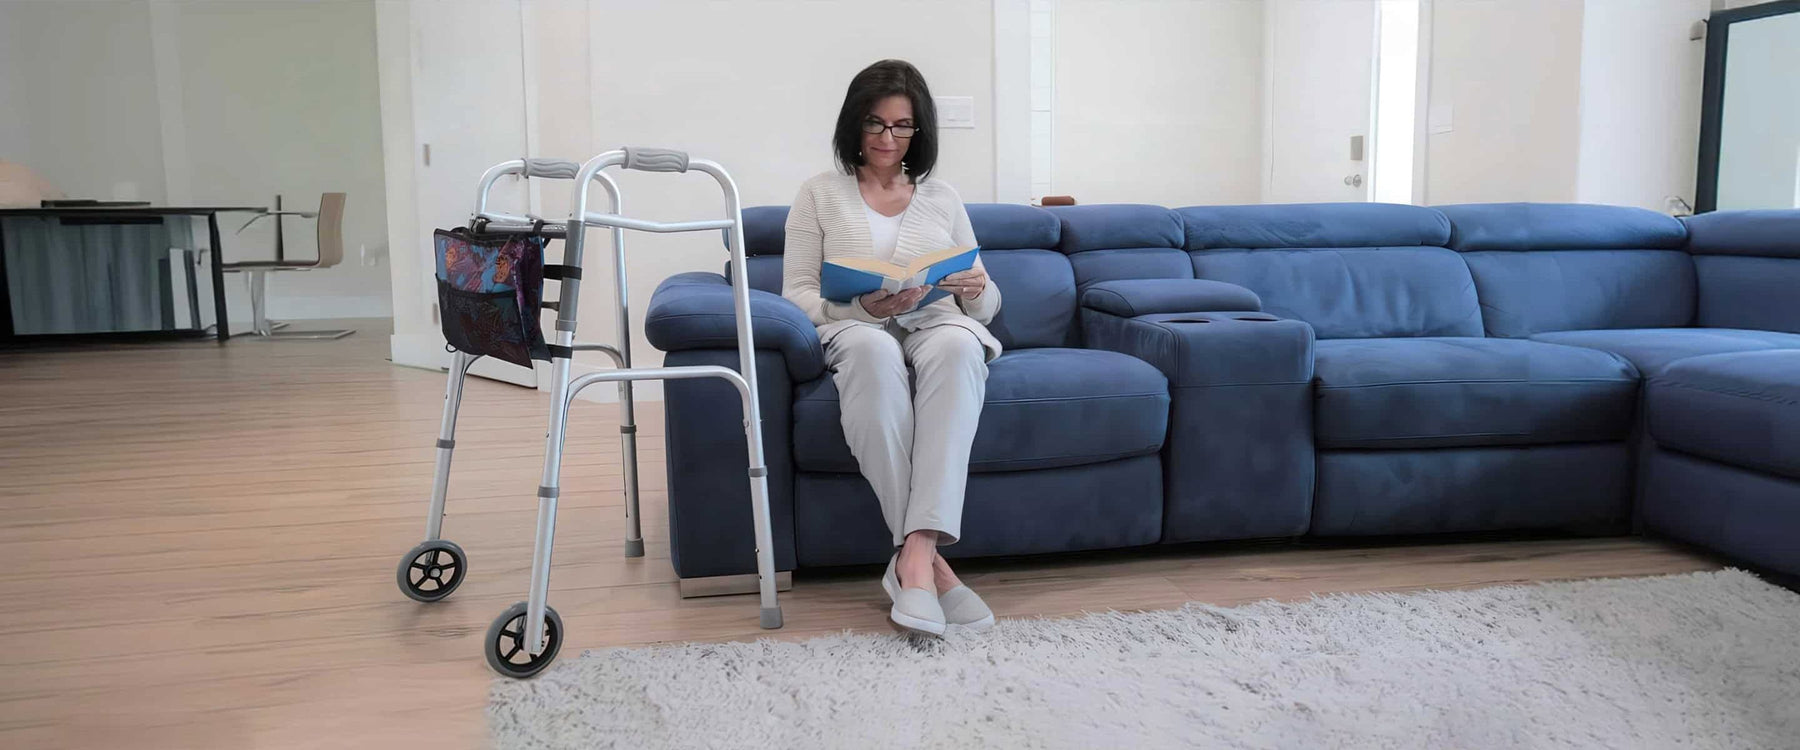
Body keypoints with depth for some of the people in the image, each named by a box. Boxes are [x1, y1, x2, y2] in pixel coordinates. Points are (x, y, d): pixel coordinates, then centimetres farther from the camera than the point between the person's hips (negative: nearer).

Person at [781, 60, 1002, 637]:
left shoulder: (942, 199, 21)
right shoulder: (820, 194, 15)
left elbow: (985, 307, 19)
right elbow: (796, 294, 4)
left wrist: (976, 291, -7)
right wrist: (864, 306, -16)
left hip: (937, 328, 2)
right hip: (855, 331, -1)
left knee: (957, 345, -38)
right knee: (872, 351, -41)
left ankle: (914, 553, -45)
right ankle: (928, 560, -41)